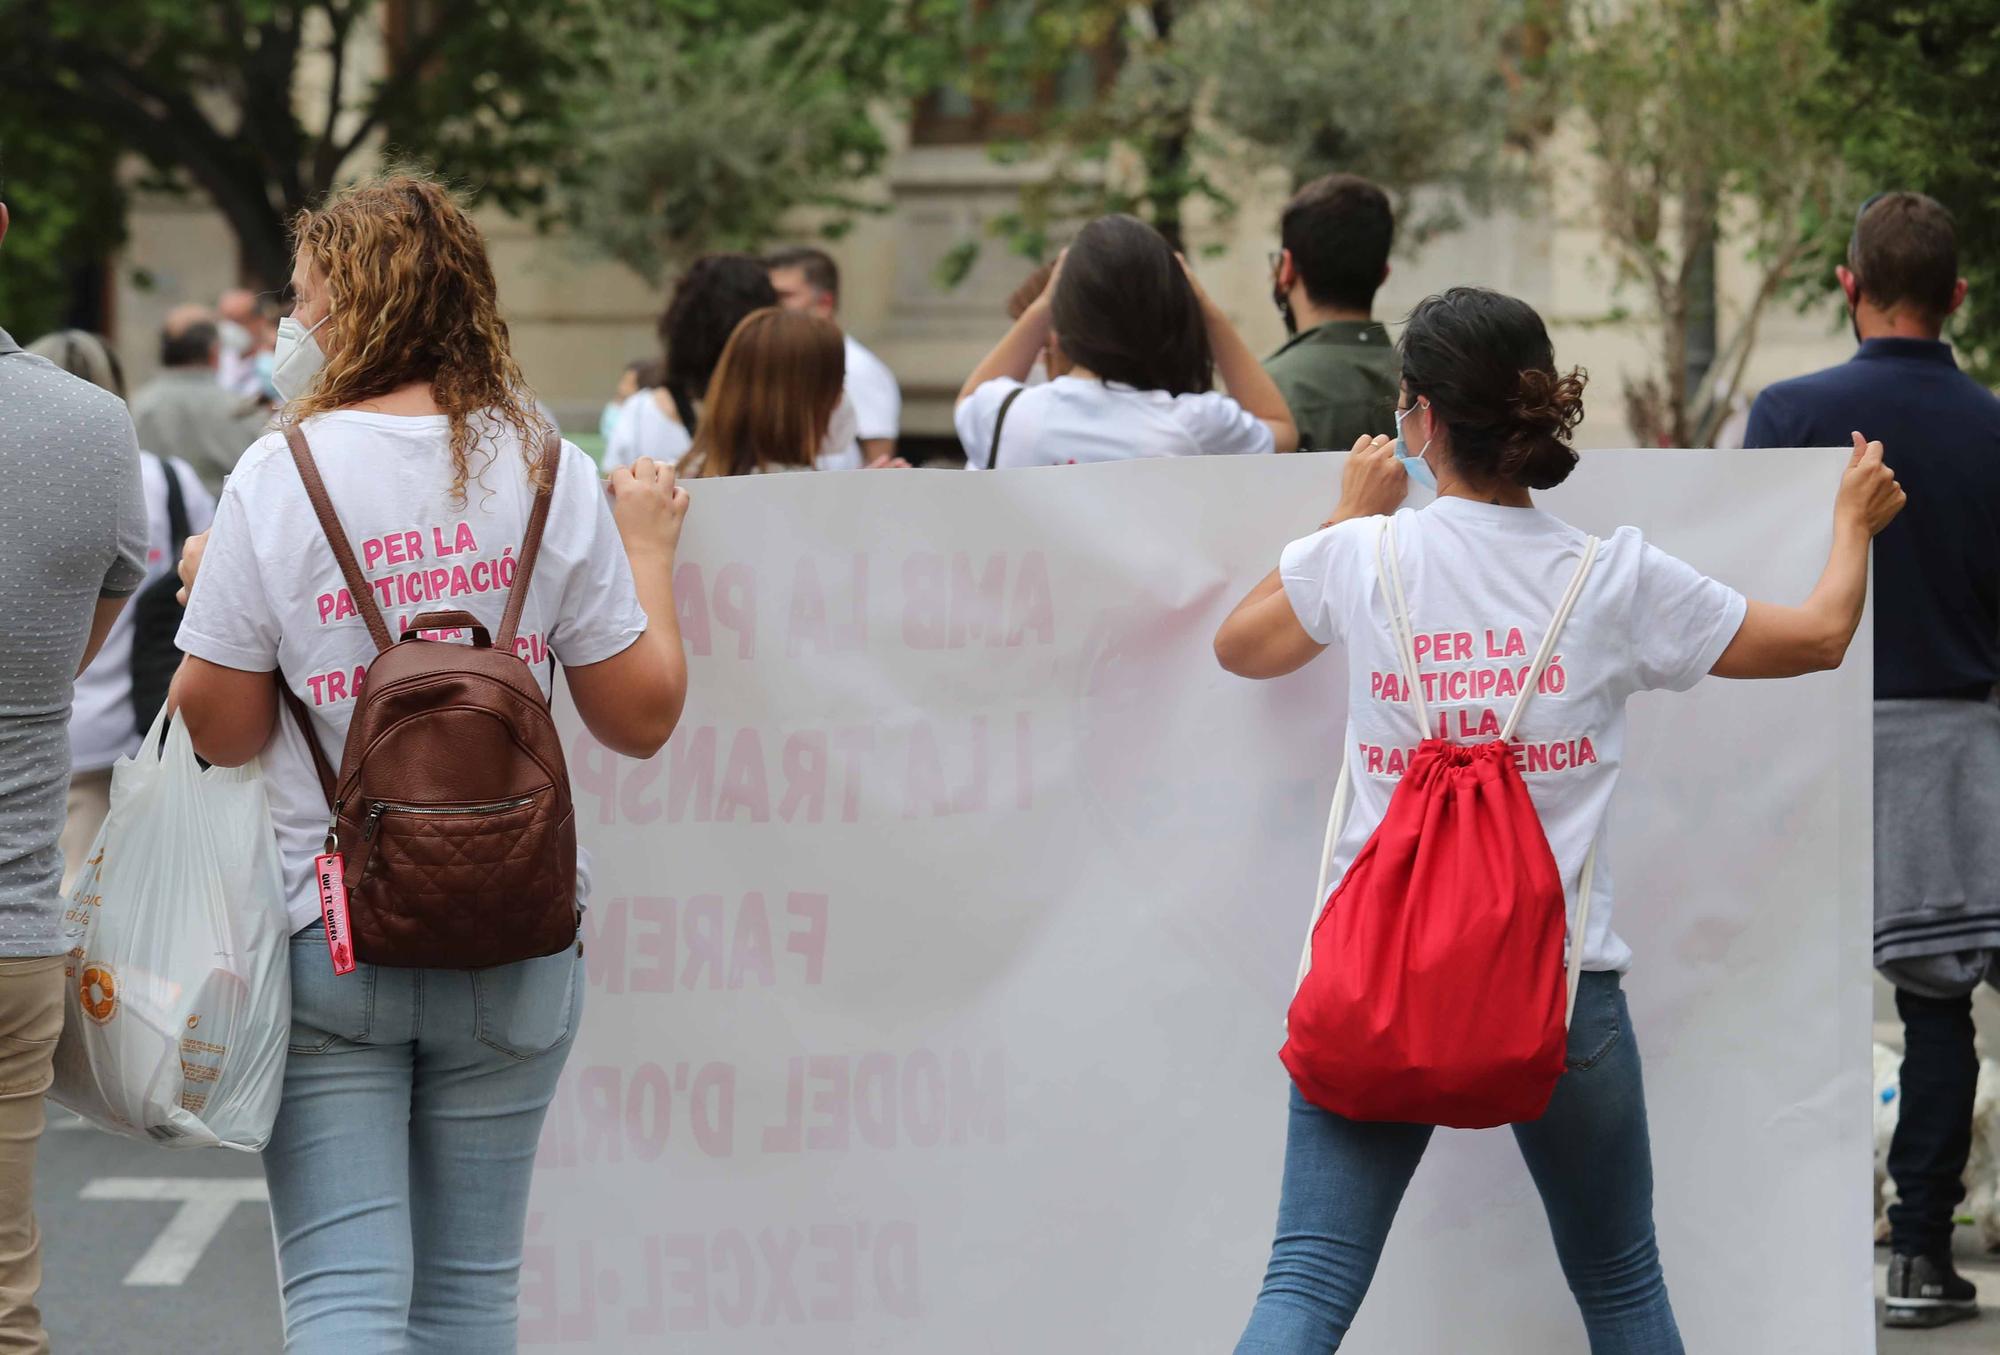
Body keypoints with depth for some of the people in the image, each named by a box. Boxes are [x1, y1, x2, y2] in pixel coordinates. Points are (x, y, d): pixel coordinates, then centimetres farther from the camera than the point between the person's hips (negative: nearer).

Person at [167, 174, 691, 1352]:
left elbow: (218, 728, -5)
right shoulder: (549, 473, -2)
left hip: (324, 940, -2)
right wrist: (649, 550, 16)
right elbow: (642, 716, 1)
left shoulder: (280, 477, -9)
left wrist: (209, 590, 13)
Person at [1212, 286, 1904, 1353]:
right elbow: (1819, 637, 10)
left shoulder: (1363, 554, -2)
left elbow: (1240, 648, 18)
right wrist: (1854, 520, 30)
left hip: (1377, 969, 0)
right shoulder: (1619, 580, -2)